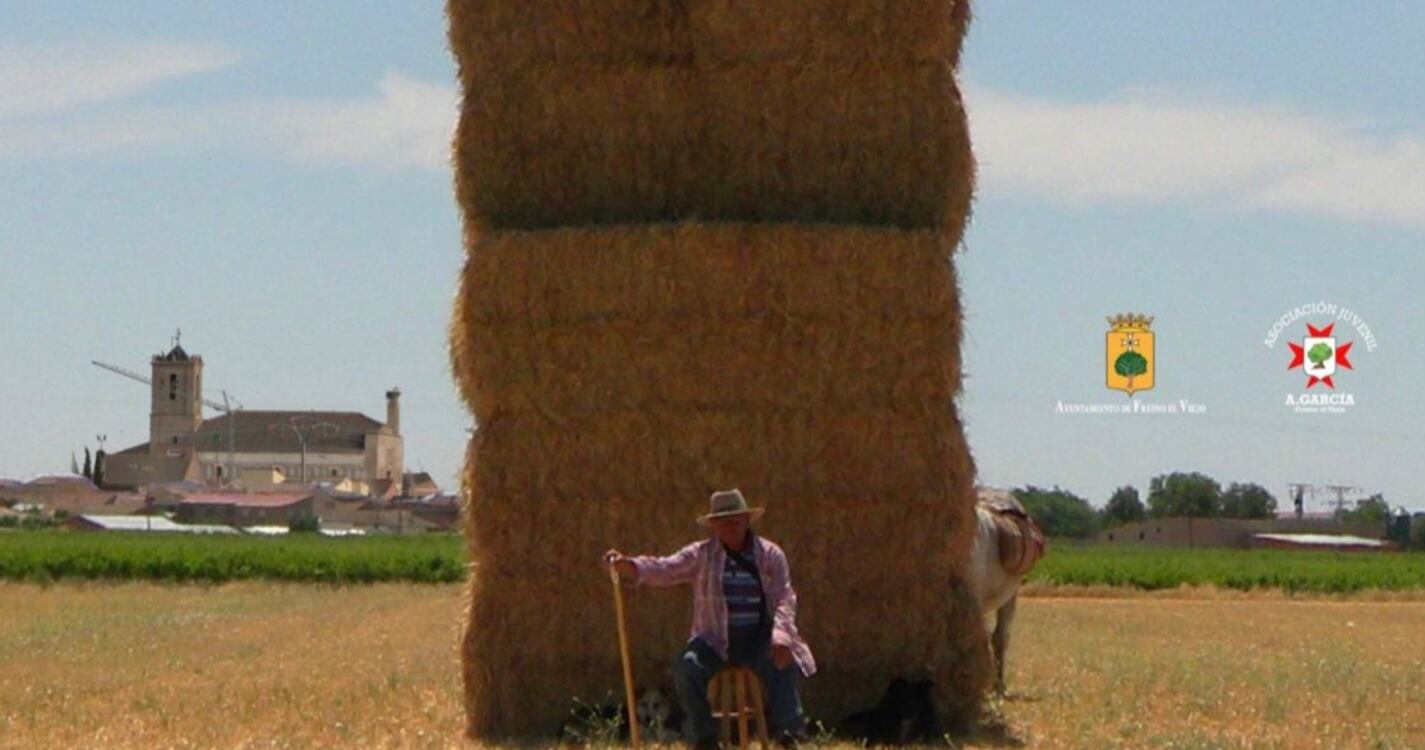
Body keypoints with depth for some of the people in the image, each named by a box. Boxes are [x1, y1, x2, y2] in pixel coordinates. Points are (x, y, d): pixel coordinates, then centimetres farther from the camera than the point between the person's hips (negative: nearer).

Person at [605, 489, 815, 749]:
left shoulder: (770, 555, 5)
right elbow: (665, 569, -10)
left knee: (783, 662, -33)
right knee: (688, 665, -29)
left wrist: (780, 635, -24)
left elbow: (784, 598, -3)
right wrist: (627, 565, -31)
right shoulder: (701, 555, 3)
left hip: (759, 639, 0)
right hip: (715, 639, 1)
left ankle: (787, 729, -27)